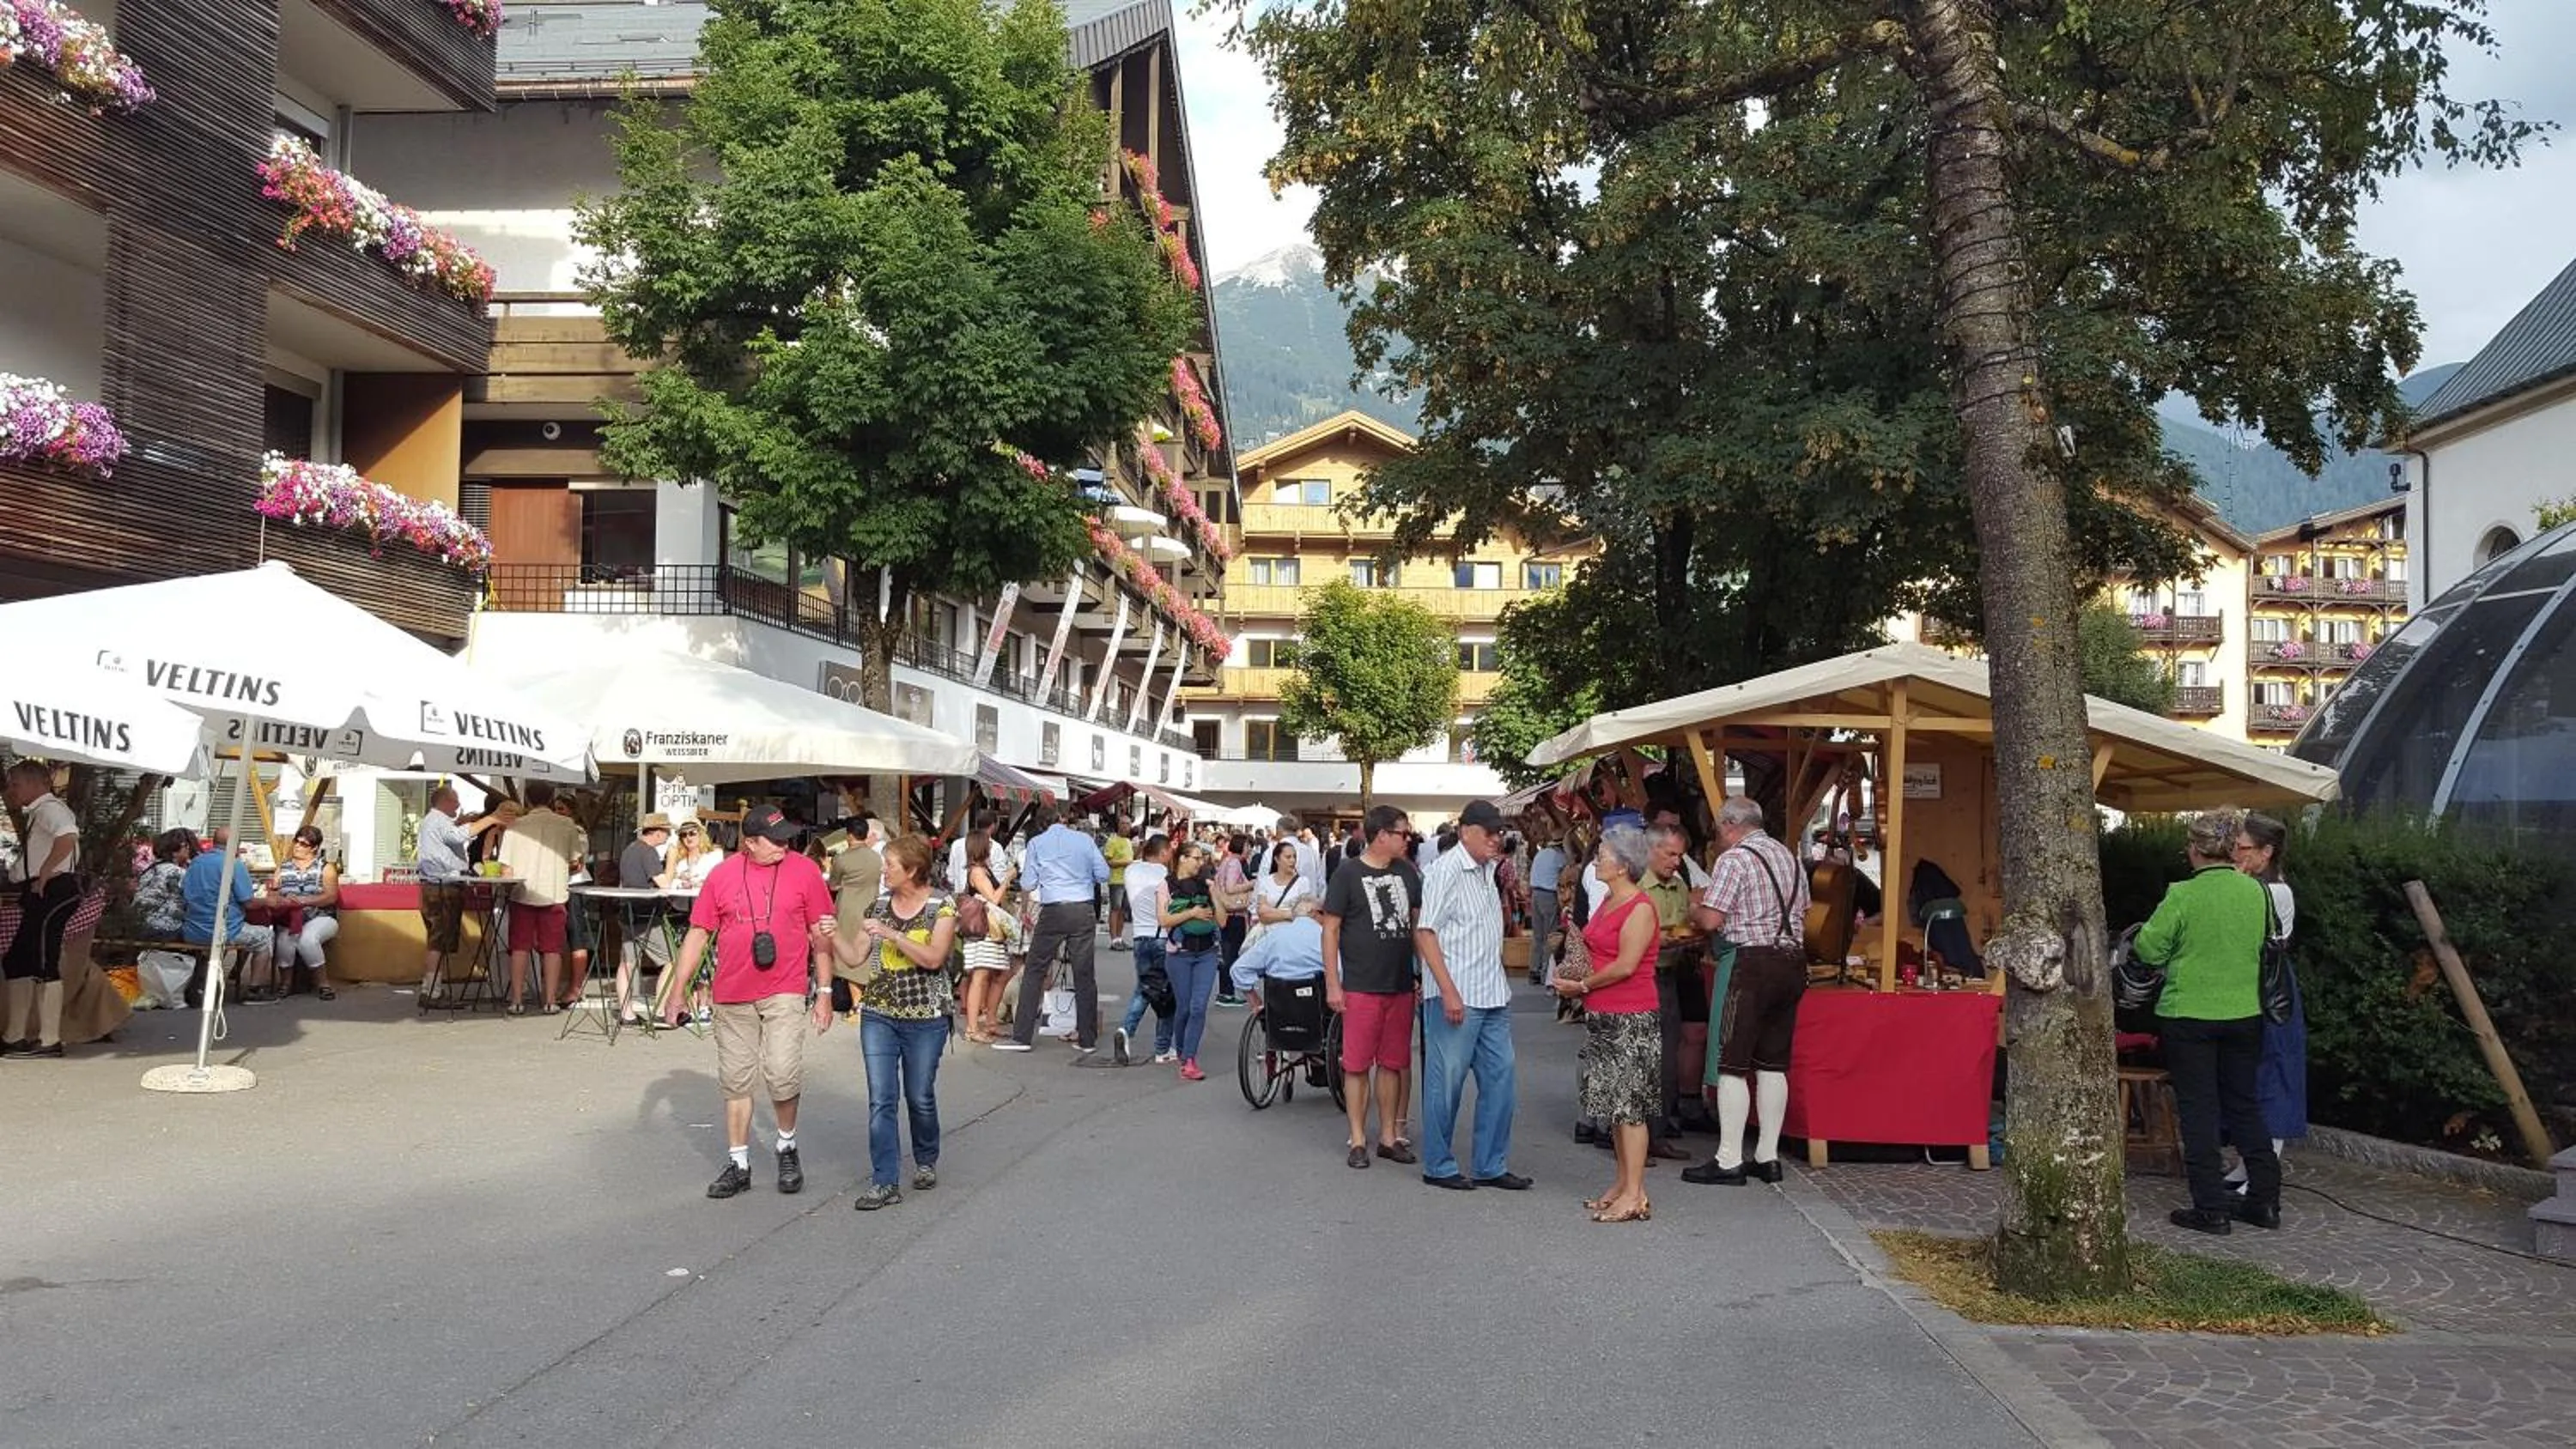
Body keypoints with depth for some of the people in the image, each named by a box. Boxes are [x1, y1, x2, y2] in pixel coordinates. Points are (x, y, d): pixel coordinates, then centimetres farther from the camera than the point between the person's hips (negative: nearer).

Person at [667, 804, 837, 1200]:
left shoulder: (804, 871, -2)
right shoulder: (722, 875, 2)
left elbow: (822, 935, 3)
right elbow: (698, 933, 7)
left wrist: (824, 992, 2)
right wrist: (679, 989, 4)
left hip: (785, 992, -2)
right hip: (732, 996, 2)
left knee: (783, 1075, -13)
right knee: (735, 1082, 9)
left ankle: (787, 1146, 13)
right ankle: (738, 1164, 22)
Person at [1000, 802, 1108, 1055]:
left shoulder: (1036, 843, 3)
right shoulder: (1084, 839, 6)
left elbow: (1029, 884, 3)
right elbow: (1104, 875, 5)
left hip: (1053, 911, -1)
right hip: (1084, 910, 2)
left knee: (1035, 972, 5)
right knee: (1084, 975, 6)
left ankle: (1022, 1036, 4)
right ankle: (1087, 1039, 9)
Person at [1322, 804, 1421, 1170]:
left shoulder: (1407, 873, 9)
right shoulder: (1348, 873, -5)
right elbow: (1331, 929, -5)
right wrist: (1332, 984, -9)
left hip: (1401, 986, 5)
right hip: (1361, 987, -5)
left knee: (1393, 1063, 10)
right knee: (1357, 1064, 1)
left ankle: (1389, 1136, 20)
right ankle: (1357, 1140, 9)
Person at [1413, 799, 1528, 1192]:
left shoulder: (1488, 869, 14)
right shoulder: (1446, 870, -10)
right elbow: (1426, 933, -15)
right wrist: (1449, 992, -19)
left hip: (1493, 996, 8)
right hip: (1455, 996, -8)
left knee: (1499, 1076, 9)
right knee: (1447, 1080, 1)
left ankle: (1491, 1166, 18)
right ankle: (1438, 1166, 13)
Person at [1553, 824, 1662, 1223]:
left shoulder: (1640, 908, -14)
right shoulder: (1609, 903, 14)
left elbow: (1625, 965, -19)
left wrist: (1582, 985, -11)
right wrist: (1575, 983, 3)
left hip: (1632, 1018, -9)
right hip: (1603, 1016, 9)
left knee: (1629, 1104, -6)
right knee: (1613, 1102, 13)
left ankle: (1635, 1195, -2)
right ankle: (1624, 1182, 22)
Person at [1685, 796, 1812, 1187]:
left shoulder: (1735, 859, -9)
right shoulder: (1790, 856, 14)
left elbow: (1711, 920, -13)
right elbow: (1801, 914, 18)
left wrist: (1694, 909, 8)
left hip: (1755, 963, -7)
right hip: (1794, 961, 7)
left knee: (1733, 1065, -2)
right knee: (1773, 1064, 12)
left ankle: (1728, 1162, -2)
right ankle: (1768, 1158, 15)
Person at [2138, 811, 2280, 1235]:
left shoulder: (2182, 895, -17)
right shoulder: (2257, 892, -3)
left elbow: (2148, 948, -12)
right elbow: (2270, 945, 10)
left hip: (2189, 1015, -4)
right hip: (2245, 1014, 5)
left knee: (2199, 1111, 4)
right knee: (2246, 1106, 17)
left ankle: (2211, 1208, 6)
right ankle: (2264, 1200, 22)